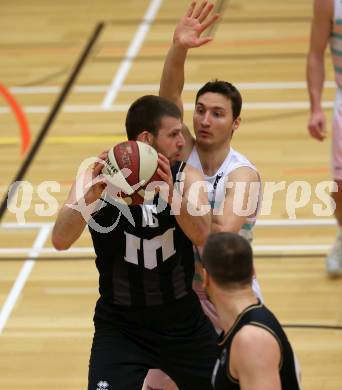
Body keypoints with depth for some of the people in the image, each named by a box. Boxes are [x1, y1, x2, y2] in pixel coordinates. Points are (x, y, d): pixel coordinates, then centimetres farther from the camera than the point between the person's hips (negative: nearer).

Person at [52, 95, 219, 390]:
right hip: (121, 327, -3)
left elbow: (201, 236, -24)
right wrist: (91, 195, -43)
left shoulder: (186, 177, -7)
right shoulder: (98, 179, -13)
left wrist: (170, 193, -41)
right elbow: (61, 241, -26)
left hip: (184, 322, 3)